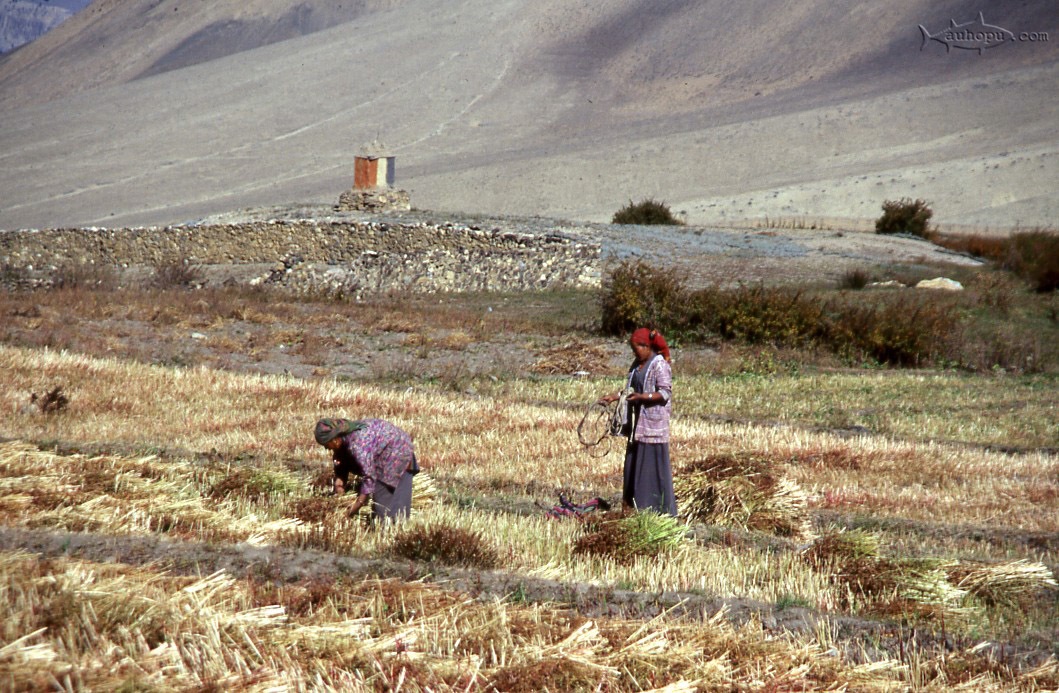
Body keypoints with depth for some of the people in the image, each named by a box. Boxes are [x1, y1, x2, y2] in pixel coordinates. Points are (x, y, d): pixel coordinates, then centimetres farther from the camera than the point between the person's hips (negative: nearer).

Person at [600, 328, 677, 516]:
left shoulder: (660, 365, -13)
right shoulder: (637, 364, 14)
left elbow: (665, 393, -18)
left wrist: (641, 397, -27)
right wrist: (614, 397, 7)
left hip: (654, 423, -9)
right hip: (638, 423, 9)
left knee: (653, 464, -6)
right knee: (633, 464, 10)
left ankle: (660, 509, 0)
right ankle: (633, 504, 17)